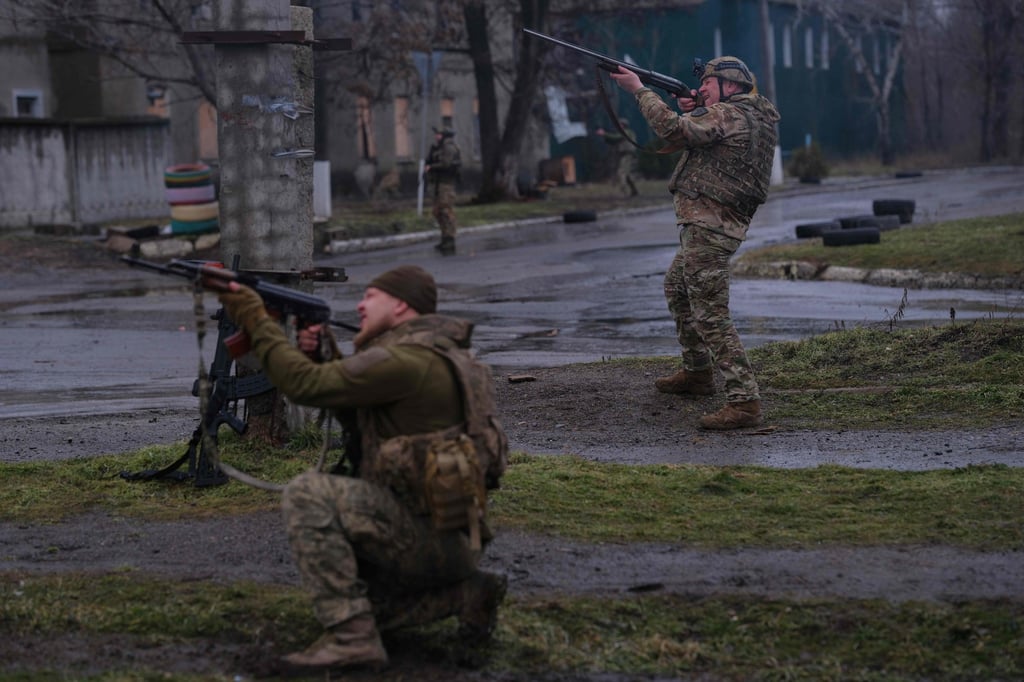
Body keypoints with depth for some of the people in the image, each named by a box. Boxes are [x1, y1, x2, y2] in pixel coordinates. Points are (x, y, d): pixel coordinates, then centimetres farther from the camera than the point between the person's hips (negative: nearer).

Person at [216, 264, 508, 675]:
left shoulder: (407, 359, -16)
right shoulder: (437, 353, 17)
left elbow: (304, 385, -18)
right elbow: (356, 415, 25)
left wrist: (255, 320, -8)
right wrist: (323, 355, 10)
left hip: (426, 532, -10)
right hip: (448, 539, 10)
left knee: (307, 494, -20)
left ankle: (350, 639, -21)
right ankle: (465, 592, 13)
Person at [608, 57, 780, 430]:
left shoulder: (727, 116, -15)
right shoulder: (755, 118, 15)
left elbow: (672, 130, -24)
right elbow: (692, 138, 23)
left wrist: (639, 89, -13)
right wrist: (692, 112, 4)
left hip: (707, 226, -11)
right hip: (708, 226, 11)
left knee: (710, 315, -13)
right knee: (677, 288, 29)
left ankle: (744, 401, -18)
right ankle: (697, 372, 39)